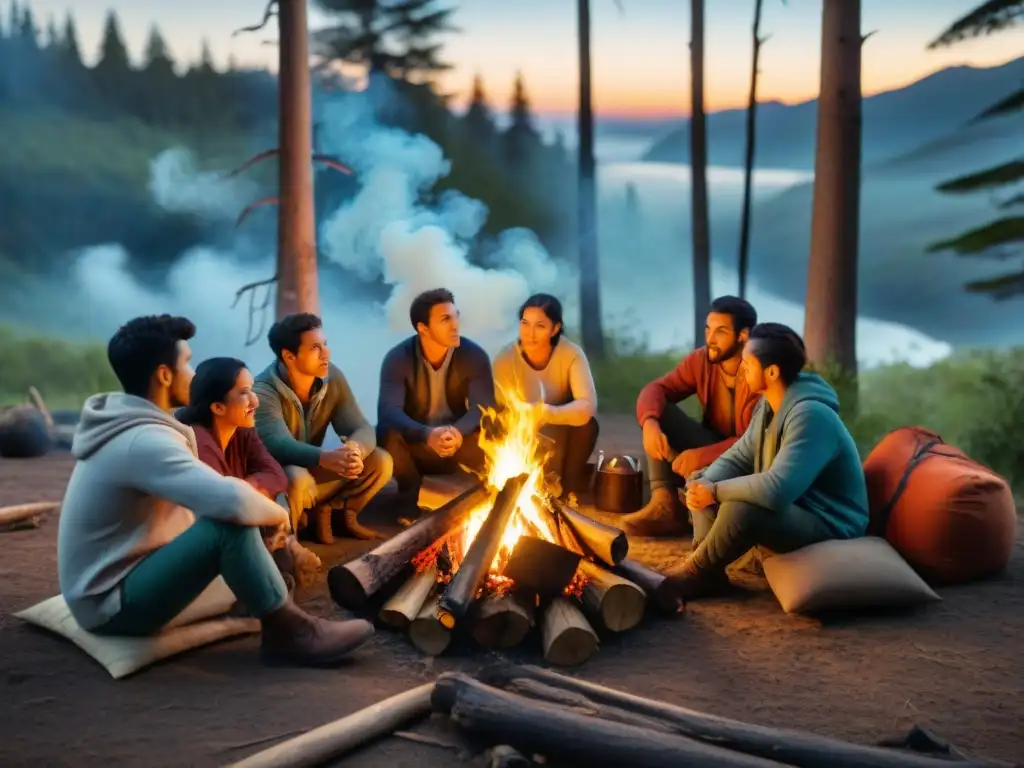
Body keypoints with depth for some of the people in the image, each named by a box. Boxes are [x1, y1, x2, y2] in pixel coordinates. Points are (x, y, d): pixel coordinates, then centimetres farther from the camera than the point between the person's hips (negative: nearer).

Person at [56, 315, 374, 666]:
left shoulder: (127, 426, 5)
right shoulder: (143, 442, -26)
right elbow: (233, 501, -35)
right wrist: (279, 512, -15)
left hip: (115, 578, 10)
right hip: (111, 605, -10)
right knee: (230, 525, -26)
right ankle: (290, 632, -11)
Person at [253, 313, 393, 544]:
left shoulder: (332, 378, -8)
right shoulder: (263, 392, -25)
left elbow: (362, 429, -13)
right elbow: (280, 446, -40)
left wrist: (354, 449, -39)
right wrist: (327, 458, -60)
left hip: (314, 472, 6)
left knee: (381, 461, -11)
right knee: (297, 478, -39)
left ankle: (328, 510, 6)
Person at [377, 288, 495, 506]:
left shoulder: (474, 355, -11)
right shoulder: (398, 359, -16)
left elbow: (484, 407, -19)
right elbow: (388, 411, -28)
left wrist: (458, 431, -42)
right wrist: (428, 435, -47)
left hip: (458, 443, 1)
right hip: (415, 444, 0)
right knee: (387, 434, -34)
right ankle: (410, 496, -7)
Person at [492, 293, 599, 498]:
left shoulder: (571, 354, -21)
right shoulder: (505, 359, -20)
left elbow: (588, 406, -35)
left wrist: (546, 413, -52)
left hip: (560, 436, 1)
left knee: (587, 423, -30)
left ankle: (569, 485, -9)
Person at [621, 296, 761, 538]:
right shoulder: (701, 360, -6)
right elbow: (656, 389, -9)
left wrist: (702, 456, -39)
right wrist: (650, 422, -32)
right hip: (712, 444, 7)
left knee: (699, 473, -38)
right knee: (658, 412, -13)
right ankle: (665, 504, -21)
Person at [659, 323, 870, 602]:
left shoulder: (810, 415, -29)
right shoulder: (769, 405, 2)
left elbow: (776, 489, -38)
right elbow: (737, 458, 6)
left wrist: (716, 491, -25)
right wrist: (705, 485, -16)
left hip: (827, 523, -10)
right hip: (789, 506, 10)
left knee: (740, 510, -35)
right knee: (702, 481, 5)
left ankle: (697, 573, -10)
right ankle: (705, 569, -4)